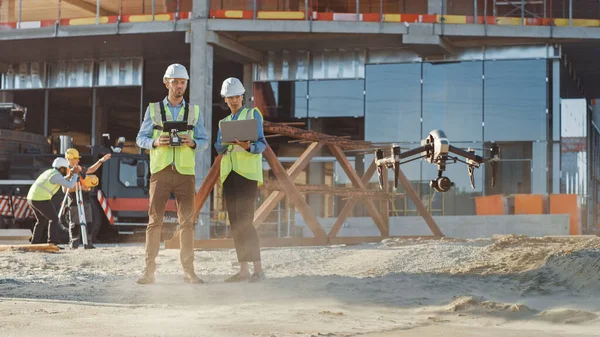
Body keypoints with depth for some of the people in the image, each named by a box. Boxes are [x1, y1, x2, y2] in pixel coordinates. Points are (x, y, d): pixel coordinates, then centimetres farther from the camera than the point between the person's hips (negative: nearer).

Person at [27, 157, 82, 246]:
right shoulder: (56, 175, -10)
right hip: (41, 199, -9)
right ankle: (52, 243, -10)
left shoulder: (50, 171, 19)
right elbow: (70, 185, -17)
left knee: (41, 220, 21)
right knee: (54, 219, -2)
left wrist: (69, 176, 20)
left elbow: (60, 182, 34)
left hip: (31, 198, 9)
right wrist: (75, 174, -4)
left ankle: (35, 243, 19)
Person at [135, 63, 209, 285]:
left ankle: (188, 271, 1)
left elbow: (204, 141, 9)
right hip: (160, 171, -1)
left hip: (185, 172, 1)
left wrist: (192, 143, -13)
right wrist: (156, 143, -14)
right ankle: (149, 270, 1)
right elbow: (141, 138, 6)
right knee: (155, 221, -3)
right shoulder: (154, 109, 8)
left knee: (187, 221, -2)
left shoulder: (194, 111, 11)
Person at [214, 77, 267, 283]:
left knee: (245, 221, -14)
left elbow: (261, 144, -3)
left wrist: (248, 146, -24)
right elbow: (218, 148, 7)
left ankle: (258, 269, -13)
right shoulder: (224, 122, 21)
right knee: (235, 222, 3)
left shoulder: (253, 114, 6)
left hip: (247, 172, -6)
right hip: (229, 173, 6)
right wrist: (228, 142, -15)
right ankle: (243, 269, 5)